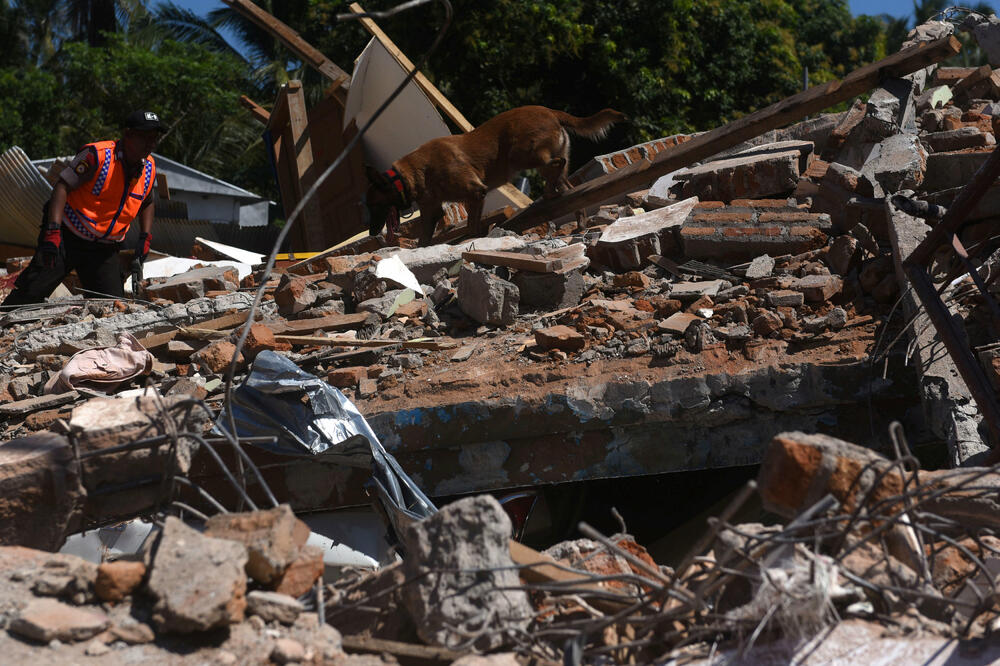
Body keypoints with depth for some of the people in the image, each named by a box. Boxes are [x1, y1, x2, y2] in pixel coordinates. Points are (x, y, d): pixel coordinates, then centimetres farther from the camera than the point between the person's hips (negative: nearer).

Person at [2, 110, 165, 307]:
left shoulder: (149, 168, 4)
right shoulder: (98, 155, -16)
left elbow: (147, 203, 24)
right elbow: (62, 186, -18)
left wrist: (145, 237, 10)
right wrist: (53, 231, -28)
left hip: (104, 251, 5)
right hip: (67, 238, -5)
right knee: (31, 293, -11)